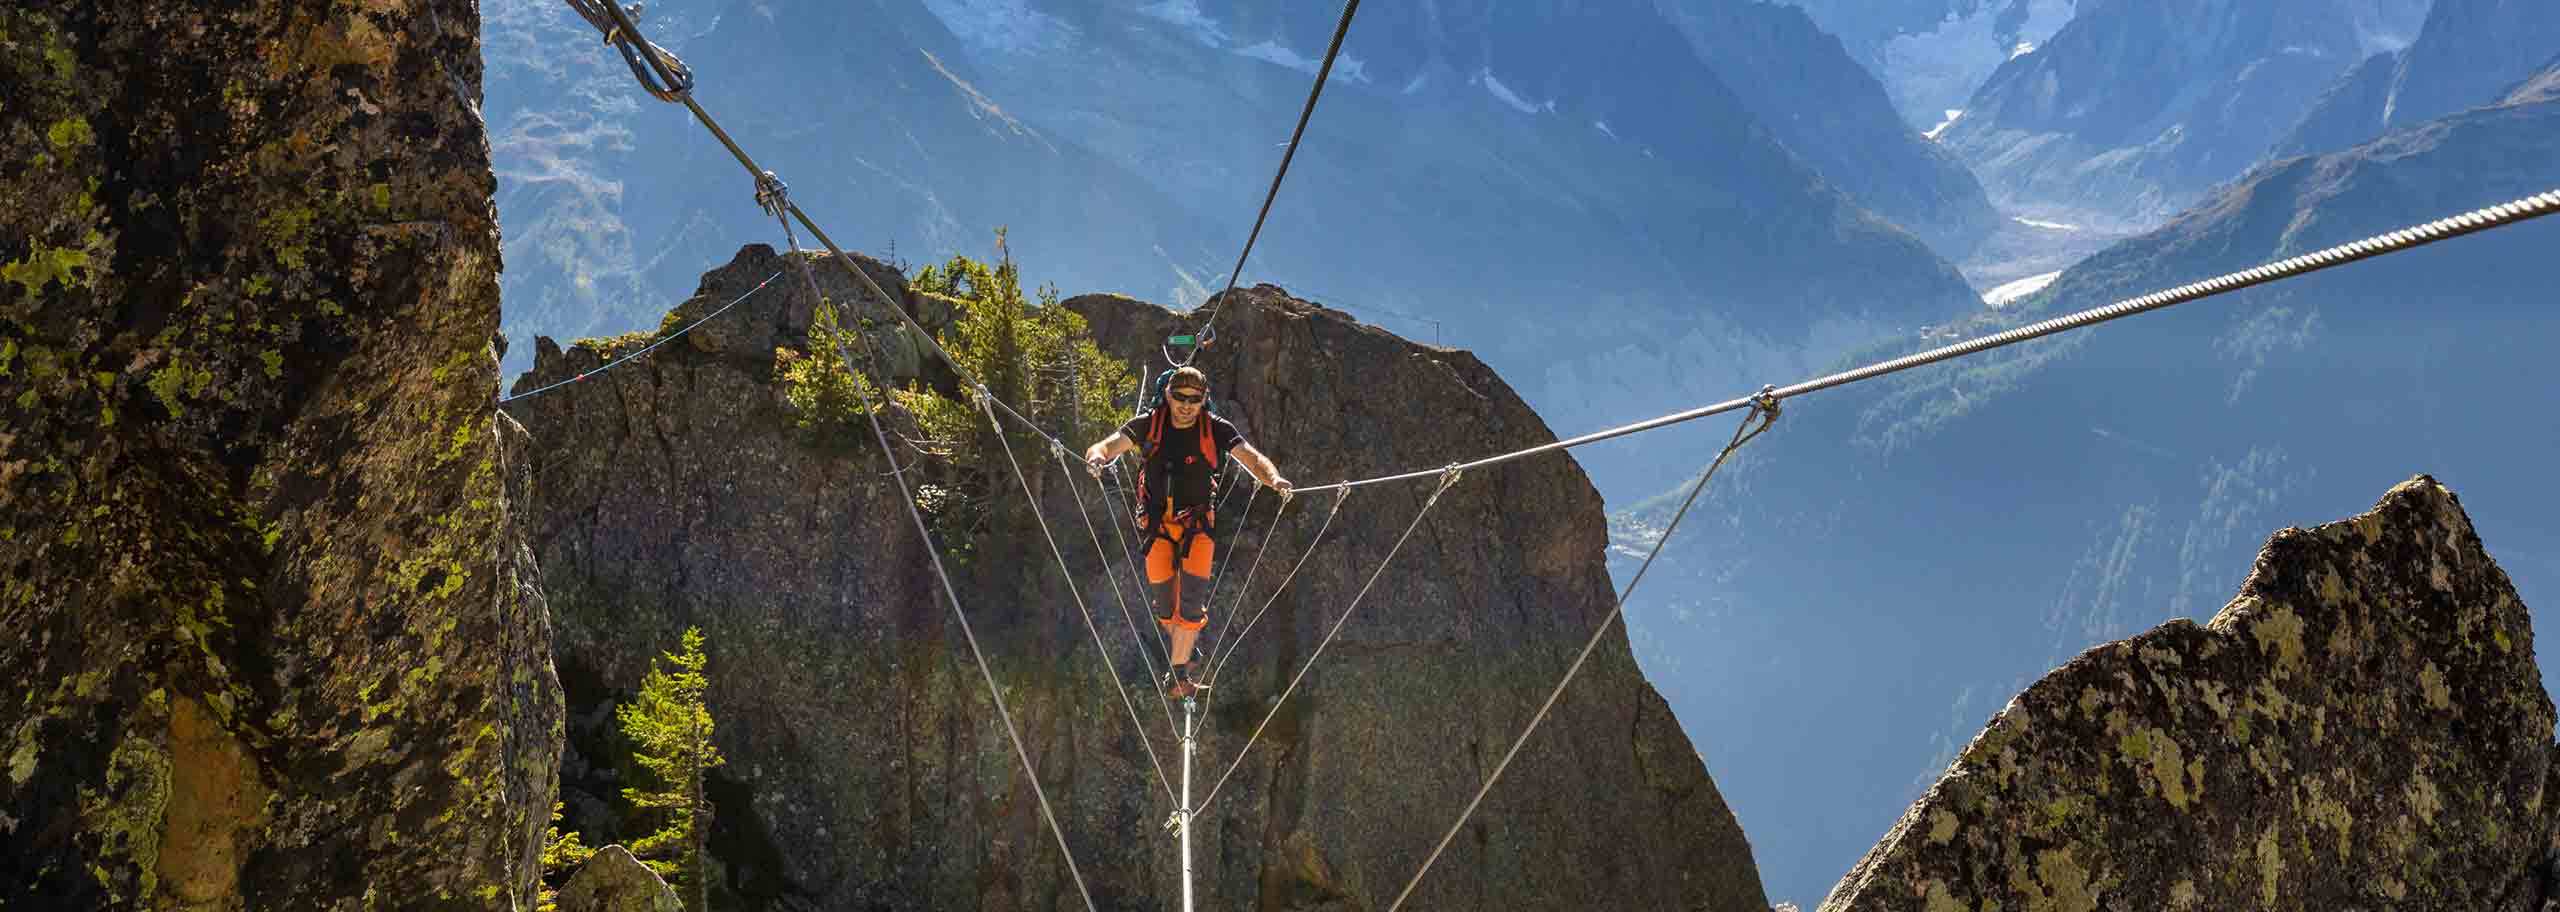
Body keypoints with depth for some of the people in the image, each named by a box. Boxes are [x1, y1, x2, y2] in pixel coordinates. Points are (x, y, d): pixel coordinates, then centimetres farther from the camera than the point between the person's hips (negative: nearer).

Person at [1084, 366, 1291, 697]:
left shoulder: (1215, 429, -9)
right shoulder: (1148, 424, -8)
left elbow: (1253, 459, -15)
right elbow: (1107, 446, -16)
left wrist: (1273, 478, -37)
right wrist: (1096, 457, -41)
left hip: (1197, 524, -1)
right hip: (1157, 523, 1)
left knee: (1192, 599, -14)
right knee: (1164, 603, 4)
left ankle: (1180, 673, 0)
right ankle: (1186, 640, 36)